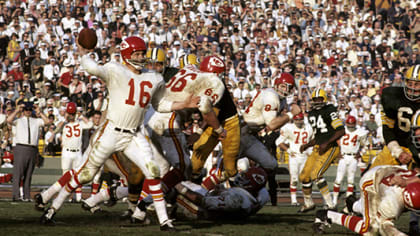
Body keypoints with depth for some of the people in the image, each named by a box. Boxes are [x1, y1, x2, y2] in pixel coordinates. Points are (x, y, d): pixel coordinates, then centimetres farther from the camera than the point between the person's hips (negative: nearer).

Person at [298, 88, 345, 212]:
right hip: (318, 148, 8)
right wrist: (307, 145, 11)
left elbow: (341, 131, -16)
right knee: (304, 176, 9)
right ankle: (308, 203, 30)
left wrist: (327, 143, -21)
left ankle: (330, 205, -21)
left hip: (331, 147, -8)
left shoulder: (330, 111, -10)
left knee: (315, 174, -23)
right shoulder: (312, 114, 16)